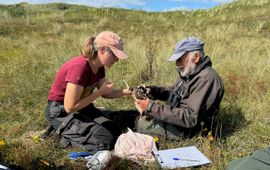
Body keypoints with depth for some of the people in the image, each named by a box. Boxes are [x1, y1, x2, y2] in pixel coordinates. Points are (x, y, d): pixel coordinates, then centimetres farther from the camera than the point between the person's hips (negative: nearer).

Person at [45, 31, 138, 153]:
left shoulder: (99, 67, -3)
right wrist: (101, 91, -25)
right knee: (106, 140, -18)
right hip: (61, 112, -9)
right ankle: (66, 135, 3)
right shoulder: (79, 68, -30)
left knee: (116, 131, -1)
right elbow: (70, 107, -28)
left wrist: (126, 92, -9)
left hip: (81, 107, 9)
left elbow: (105, 93, 8)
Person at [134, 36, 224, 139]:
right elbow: (173, 92, 16)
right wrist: (151, 90, -5)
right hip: (176, 116, 9)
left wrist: (151, 107, -31)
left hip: (187, 129, -9)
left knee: (140, 125, -10)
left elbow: (190, 118, -31)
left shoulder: (207, 79, -26)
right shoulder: (189, 71, 4)